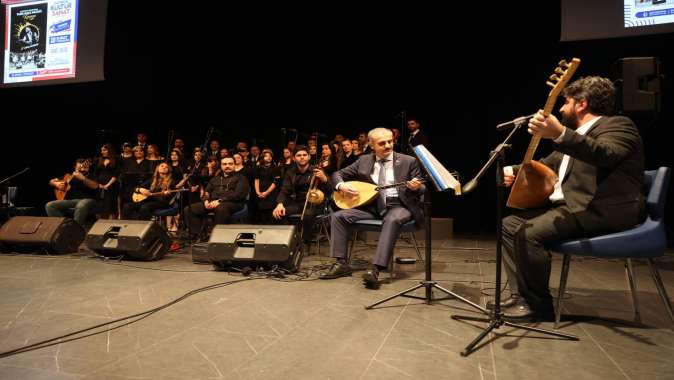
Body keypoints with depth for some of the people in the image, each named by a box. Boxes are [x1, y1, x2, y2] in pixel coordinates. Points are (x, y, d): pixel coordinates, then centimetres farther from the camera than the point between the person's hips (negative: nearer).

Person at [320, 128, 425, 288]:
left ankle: (375, 269, -41)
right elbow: (338, 174, 13)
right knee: (339, 216, -14)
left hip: (399, 205, -3)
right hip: (372, 205, 4)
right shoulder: (364, 161, 8)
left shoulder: (408, 161, 0)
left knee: (393, 220, -38)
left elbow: (421, 189, 0)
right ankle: (341, 263, -11)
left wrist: (416, 187, -25)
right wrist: (341, 186, -10)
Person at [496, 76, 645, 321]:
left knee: (529, 233, -28)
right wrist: (515, 171, 9)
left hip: (602, 210, -10)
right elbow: (547, 166, 28)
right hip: (569, 204, 10)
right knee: (510, 225, 2)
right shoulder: (577, 135, 23)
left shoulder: (618, 125, -5)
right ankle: (520, 296, 2)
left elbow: (605, 155, -29)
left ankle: (539, 304, -10)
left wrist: (560, 134, -45)